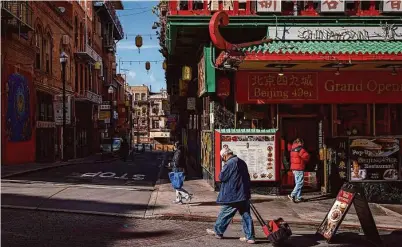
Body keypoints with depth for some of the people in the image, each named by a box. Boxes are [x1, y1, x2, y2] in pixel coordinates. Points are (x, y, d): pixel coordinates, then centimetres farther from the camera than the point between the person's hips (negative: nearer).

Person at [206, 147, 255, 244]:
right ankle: (250, 237, 7)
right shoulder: (242, 162, 12)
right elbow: (247, 177, 19)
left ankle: (218, 231, 21)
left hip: (232, 195, -8)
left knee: (225, 214, 7)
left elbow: (222, 177, -14)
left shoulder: (229, 164, -15)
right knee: (246, 215, 7)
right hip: (244, 195, 8)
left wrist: (222, 171, 7)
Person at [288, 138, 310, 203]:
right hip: (299, 168, -9)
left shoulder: (292, 149, 11)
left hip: (294, 168, 9)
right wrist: (305, 160, 7)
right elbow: (306, 156, -16)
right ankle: (292, 195, -13)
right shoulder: (300, 149, -14)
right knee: (300, 183, -6)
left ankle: (298, 198, 14)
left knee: (297, 183, 13)